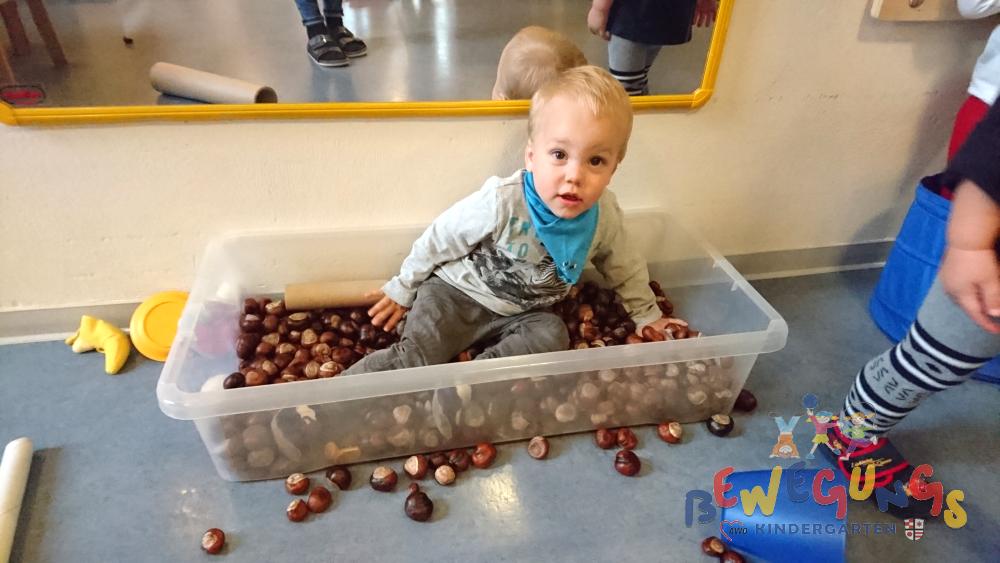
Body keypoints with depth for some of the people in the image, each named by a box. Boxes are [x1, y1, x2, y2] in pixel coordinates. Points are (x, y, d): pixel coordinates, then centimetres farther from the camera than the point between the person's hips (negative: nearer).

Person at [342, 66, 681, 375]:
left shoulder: (604, 216, -15)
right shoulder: (500, 203, -29)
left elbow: (624, 269, 7)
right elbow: (438, 242, -13)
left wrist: (647, 316, 16)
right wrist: (402, 290, -1)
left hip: (520, 311, 5)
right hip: (455, 292, -4)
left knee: (552, 336, -23)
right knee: (414, 360, -19)